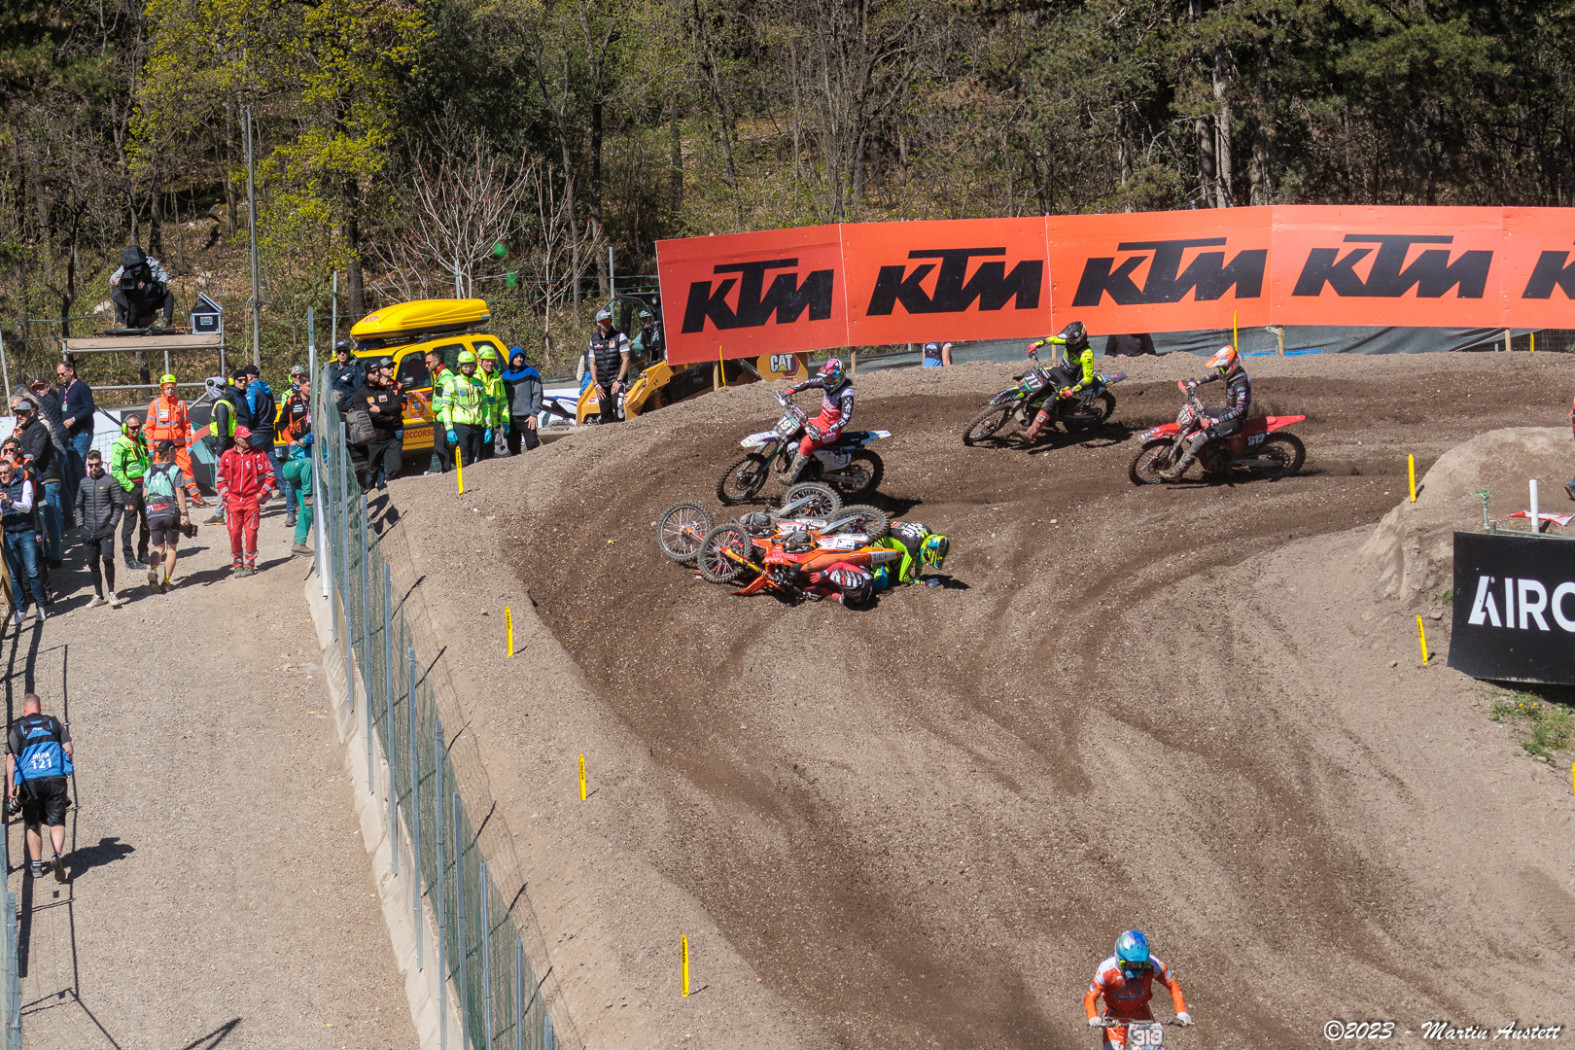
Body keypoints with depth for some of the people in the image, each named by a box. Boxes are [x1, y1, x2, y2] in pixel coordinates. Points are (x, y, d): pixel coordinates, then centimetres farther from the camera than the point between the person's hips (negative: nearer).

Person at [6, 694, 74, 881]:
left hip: (30, 781, 0)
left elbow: (11, 758, -3)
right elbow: (69, 750, 7)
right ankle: (56, 854, -24)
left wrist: (10, 786, -3)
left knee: (33, 825, 14)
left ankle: (36, 866, 17)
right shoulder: (54, 723, 8)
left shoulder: (18, 728, 4)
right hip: (55, 779, 0)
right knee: (57, 823, 2)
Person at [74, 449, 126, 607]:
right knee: (93, 563, 6)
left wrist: (112, 524, -7)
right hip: (89, 530, 4)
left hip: (105, 529, -4)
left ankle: (111, 593, -3)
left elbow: (119, 505, 1)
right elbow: (79, 505, 20)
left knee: (107, 558, -16)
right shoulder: (84, 483, 11)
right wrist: (81, 524, 9)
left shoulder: (110, 481, -1)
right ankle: (99, 596, 16)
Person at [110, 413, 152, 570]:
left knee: (147, 520, 13)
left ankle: (143, 555, 25)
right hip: (131, 486, -8)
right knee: (130, 521, -5)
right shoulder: (120, 445, -11)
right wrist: (129, 487, -18)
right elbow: (116, 470, -15)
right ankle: (129, 560, -2)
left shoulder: (142, 440, 13)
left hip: (145, 485, 8)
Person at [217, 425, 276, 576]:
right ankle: (237, 564, 12)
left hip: (252, 500, -1)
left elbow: (270, 475, 7)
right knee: (234, 533, -1)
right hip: (233, 500, 1)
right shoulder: (227, 456, 9)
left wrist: (262, 493, -3)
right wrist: (226, 495, 1)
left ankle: (249, 564, 4)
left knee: (251, 532, -5)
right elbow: (221, 480, 15)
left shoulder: (259, 455, 4)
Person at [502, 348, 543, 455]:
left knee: (532, 446, -12)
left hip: (527, 418, -4)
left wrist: (534, 414, -10)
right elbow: (502, 397, 18)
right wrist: (504, 418, 10)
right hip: (511, 419, 4)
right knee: (513, 449, 7)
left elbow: (537, 394, -2)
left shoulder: (531, 373, 2)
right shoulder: (505, 376, 14)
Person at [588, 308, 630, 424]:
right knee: (606, 416, 3)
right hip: (602, 384, 4)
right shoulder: (594, 340, 11)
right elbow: (592, 364, 12)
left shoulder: (619, 337, 0)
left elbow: (626, 359, -5)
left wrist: (618, 381, -13)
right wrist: (596, 384, 2)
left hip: (616, 381, -4)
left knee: (617, 403, -29)